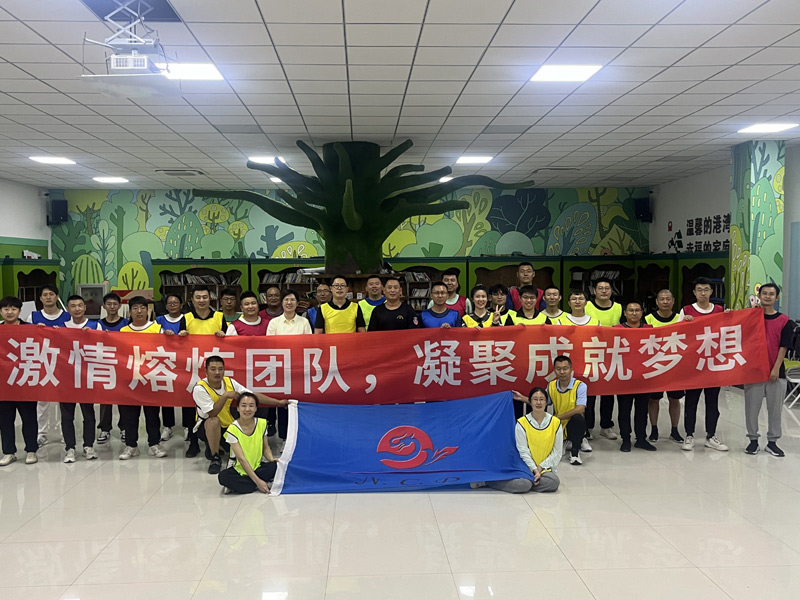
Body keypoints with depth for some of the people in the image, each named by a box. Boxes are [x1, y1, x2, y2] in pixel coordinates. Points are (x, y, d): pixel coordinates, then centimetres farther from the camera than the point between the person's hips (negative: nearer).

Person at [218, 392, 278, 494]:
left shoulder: (262, 423, -3)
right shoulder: (233, 429, -15)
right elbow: (241, 459, -18)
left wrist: (272, 460, -16)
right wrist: (257, 481, -24)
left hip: (258, 466, 3)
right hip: (240, 469, -3)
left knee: (275, 466, -29)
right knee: (223, 477, -33)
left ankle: (237, 485, -16)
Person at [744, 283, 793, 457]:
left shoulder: (784, 321, 2)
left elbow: (783, 347, -1)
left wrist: (776, 368, -9)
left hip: (776, 372, 0)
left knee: (775, 408, 6)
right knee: (752, 407, 4)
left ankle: (772, 442, 17)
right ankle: (753, 439, 16)